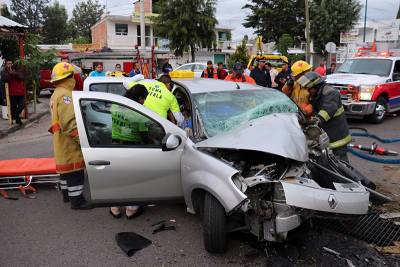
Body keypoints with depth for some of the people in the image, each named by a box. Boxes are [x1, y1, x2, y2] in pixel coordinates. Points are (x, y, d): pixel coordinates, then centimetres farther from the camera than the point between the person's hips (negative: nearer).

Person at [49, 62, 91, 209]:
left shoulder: (56, 94, 15)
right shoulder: (65, 95, -20)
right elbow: (69, 122, -27)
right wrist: (81, 138, -23)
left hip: (62, 141, 11)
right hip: (69, 142, -11)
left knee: (65, 167, 20)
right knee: (75, 170, -5)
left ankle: (67, 194, 33)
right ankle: (76, 200, 2)